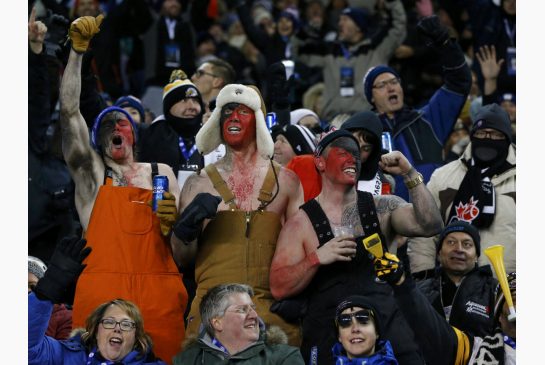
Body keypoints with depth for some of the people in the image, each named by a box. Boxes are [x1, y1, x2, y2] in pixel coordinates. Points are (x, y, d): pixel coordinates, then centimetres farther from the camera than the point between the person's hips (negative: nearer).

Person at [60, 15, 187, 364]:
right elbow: (69, 111, 1)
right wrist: (77, 50, -5)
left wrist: (172, 221, -2)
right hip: (102, 293, -2)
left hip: (159, 296, 2)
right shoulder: (92, 172, 13)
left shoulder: (161, 173, 19)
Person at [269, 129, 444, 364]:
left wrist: (410, 175, -10)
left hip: (386, 321, 2)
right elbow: (279, 289, -1)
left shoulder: (382, 208, 10)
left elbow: (430, 226, -5)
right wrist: (316, 258, -15)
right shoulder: (302, 223, 4)